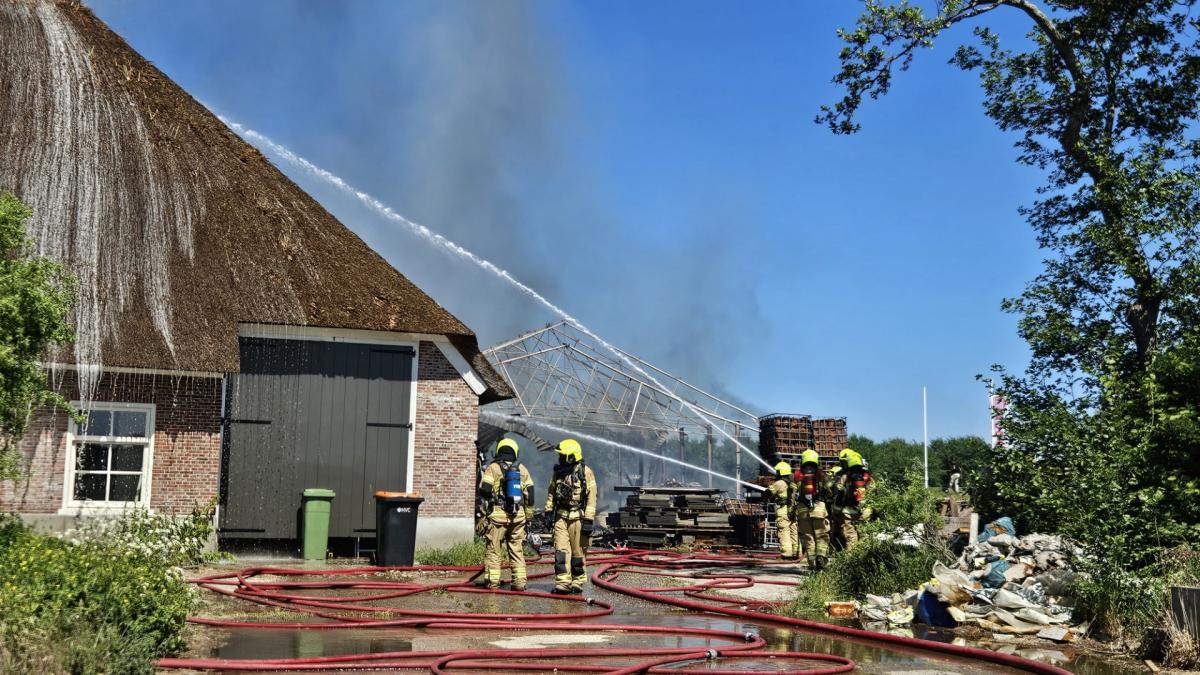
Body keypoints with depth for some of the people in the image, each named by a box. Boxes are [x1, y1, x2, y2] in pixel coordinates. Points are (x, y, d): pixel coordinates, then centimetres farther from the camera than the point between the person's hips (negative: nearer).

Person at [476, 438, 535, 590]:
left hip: (497, 514, -3)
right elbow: (529, 493, 10)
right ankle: (519, 581, 5)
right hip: (518, 516, 3)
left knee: (493, 548, 4)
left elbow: (484, 491, -7)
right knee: (517, 549, 8)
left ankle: (492, 581, 3)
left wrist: (483, 514, 1)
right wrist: (528, 516, 16)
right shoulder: (522, 469, 10)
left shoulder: (493, 468, 0)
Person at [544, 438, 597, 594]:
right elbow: (551, 492, 18)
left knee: (578, 552, 3)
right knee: (560, 550, -3)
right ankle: (563, 583, -2)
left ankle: (578, 582, 14)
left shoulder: (585, 472, -8)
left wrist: (588, 520, -14)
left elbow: (591, 498, -10)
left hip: (578, 517, -5)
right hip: (561, 516, 5)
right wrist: (548, 511, 11)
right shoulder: (558, 471, 10)